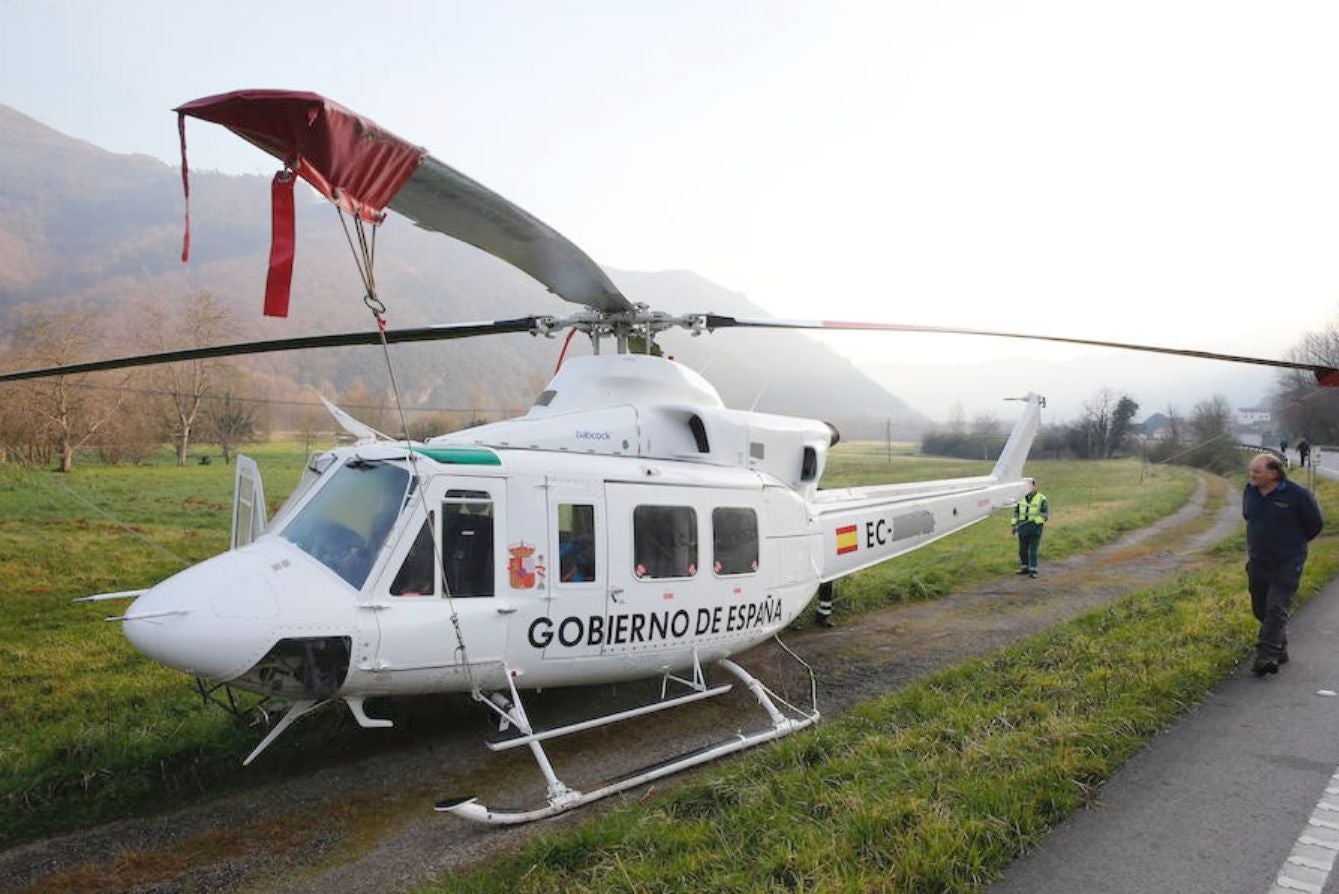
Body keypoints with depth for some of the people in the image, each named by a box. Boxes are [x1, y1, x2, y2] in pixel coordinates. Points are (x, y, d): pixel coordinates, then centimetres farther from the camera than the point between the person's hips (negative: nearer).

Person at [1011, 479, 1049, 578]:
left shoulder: (1042, 499, -5)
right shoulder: (1021, 498, 8)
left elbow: (1045, 515, -8)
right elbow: (1016, 512, 15)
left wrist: (1034, 520, -22)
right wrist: (1014, 525, 12)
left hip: (1035, 527, -4)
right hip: (1022, 527, 5)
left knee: (1033, 550, -5)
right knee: (1023, 549, 10)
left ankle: (1033, 570, 0)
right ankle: (1025, 567, 21)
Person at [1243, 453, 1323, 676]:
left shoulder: (1297, 494, -14)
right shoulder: (1250, 492, 2)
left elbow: (1315, 524, 0)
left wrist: (1294, 543, 9)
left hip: (1287, 564, -6)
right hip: (1257, 563, 6)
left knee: (1277, 610, -12)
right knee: (1260, 609, 11)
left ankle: (1267, 657, -16)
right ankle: (1280, 650, 28)